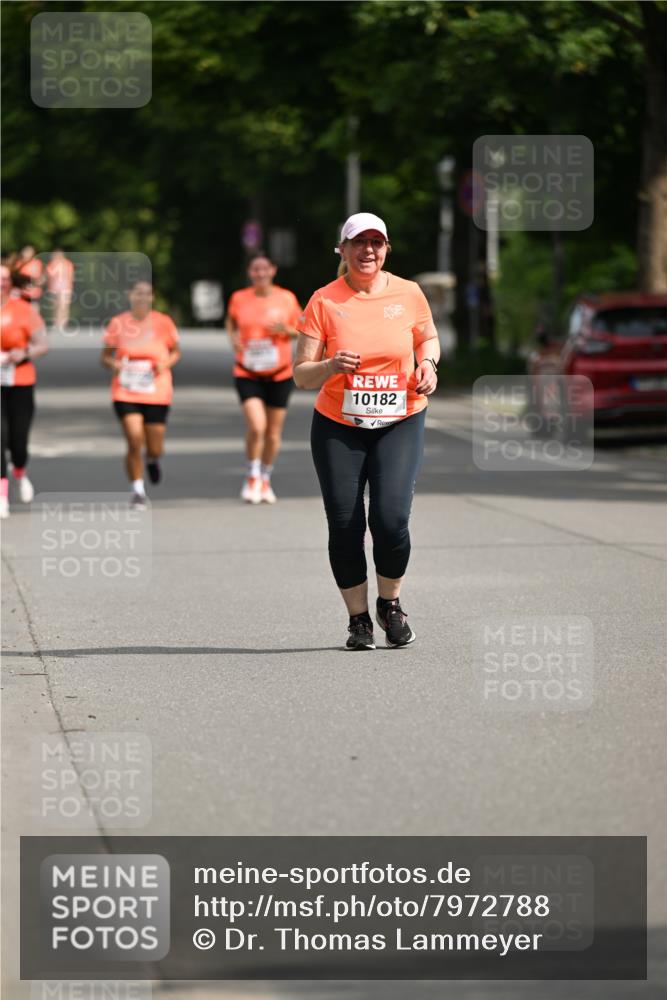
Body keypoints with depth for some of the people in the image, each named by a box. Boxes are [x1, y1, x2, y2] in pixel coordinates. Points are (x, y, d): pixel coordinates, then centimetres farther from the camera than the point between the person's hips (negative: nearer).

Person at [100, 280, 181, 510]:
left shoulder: (163, 322, -1)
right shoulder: (118, 323, 0)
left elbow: (175, 352, 11)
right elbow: (105, 356, 8)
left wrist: (166, 364, -10)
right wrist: (113, 364, -14)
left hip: (157, 394, 1)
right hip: (126, 393, -1)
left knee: (154, 449, 5)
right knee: (134, 443, -15)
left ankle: (152, 461, 43)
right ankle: (137, 489, 3)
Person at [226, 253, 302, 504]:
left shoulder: (287, 298, -1)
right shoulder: (239, 299, -1)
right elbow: (231, 321, 18)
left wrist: (286, 330, -14)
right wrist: (234, 338, -3)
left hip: (279, 374, 1)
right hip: (248, 374, -1)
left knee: (273, 432, 8)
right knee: (256, 426, -18)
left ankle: (265, 479, 28)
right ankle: (252, 477, 3)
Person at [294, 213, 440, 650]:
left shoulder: (409, 294, -1)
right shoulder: (324, 302, -6)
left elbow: (429, 336, 19)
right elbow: (301, 375, -5)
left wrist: (427, 364, -2)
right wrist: (331, 365, -26)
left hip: (400, 422, 0)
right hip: (338, 428, 0)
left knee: (391, 518, -15)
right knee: (345, 526, -3)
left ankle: (390, 604, 11)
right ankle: (358, 619, 16)